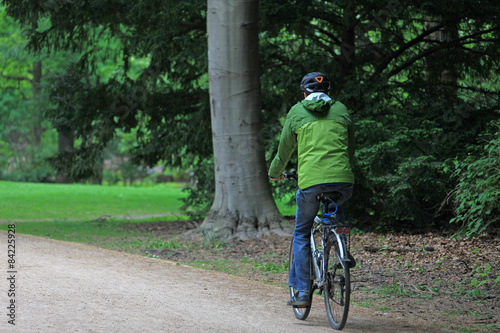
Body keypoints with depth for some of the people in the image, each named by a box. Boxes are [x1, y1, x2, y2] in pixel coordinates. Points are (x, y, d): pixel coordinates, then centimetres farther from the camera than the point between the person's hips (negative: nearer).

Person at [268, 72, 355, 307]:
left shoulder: (297, 112, 9)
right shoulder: (341, 111, 15)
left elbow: (285, 149, 15)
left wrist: (275, 172, 34)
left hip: (311, 181, -2)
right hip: (343, 181, 2)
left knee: (302, 234, 14)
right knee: (337, 208, 37)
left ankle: (302, 291, 7)